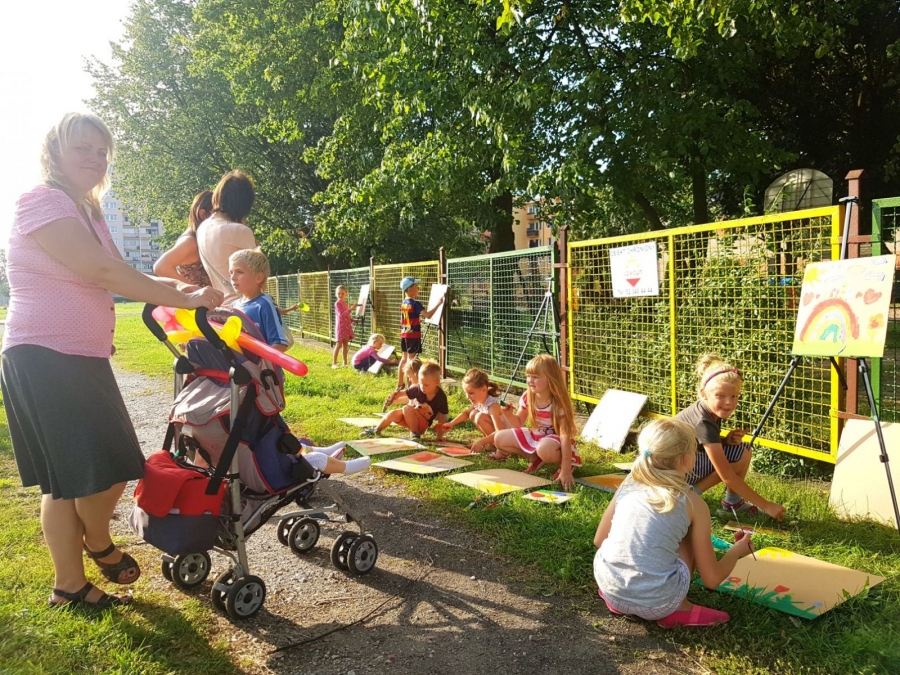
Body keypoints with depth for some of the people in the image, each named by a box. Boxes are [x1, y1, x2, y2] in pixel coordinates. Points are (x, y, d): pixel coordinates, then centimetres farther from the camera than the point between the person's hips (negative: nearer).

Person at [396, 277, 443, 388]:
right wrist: (438, 304, -16)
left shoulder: (403, 303, 9)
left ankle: (400, 383, 20)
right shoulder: (415, 304, -16)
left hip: (404, 334, 8)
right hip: (413, 335, -8)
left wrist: (417, 321, 28)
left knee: (404, 358, 14)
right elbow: (428, 315, -22)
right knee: (411, 359, -5)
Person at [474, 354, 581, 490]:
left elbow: (565, 436, -29)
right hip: (535, 437, 7)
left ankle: (566, 464, -8)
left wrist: (566, 470, -35)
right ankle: (535, 458, 5)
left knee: (545, 449, -42)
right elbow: (518, 423, 10)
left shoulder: (559, 404, -23)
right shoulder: (527, 398, -6)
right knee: (499, 438, -9)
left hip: (556, 441, -6)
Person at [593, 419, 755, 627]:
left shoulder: (627, 486, 8)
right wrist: (737, 550, 24)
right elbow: (712, 579, 4)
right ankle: (678, 609, 12)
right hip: (655, 603, -3)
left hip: (609, 588, 4)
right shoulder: (693, 503, -2)